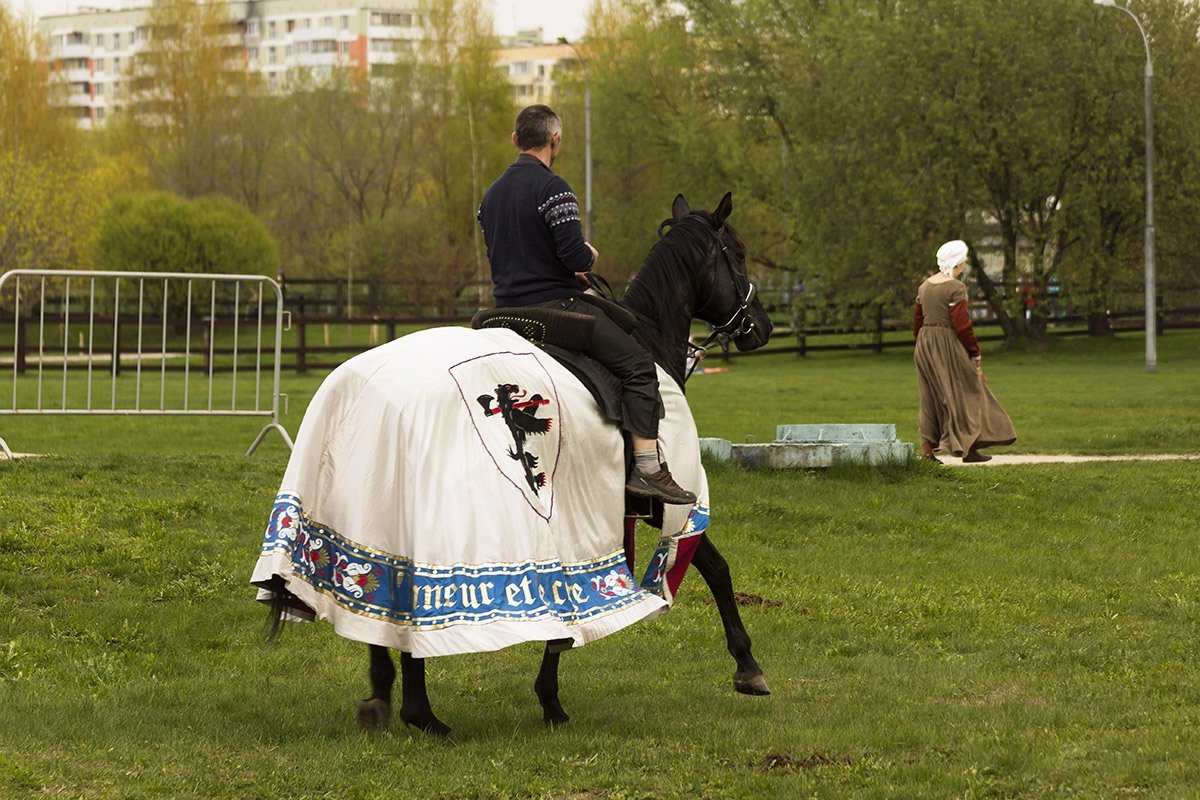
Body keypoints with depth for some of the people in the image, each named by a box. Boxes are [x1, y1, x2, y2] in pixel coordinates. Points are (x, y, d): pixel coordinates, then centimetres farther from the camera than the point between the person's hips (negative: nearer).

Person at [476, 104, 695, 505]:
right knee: (638, 364, -6)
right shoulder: (552, 189, -14)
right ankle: (648, 468, -14)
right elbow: (574, 254, -22)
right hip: (554, 305, -9)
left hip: (507, 308, 9)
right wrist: (589, 257, 2)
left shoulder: (491, 194, 13)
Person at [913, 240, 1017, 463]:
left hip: (925, 345, 7)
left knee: (931, 397, 11)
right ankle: (968, 447, 3)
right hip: (949, 345, -7)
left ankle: (928, 449, 7)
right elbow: (961, 324, -17)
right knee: (962, 393, 2)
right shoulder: (955, 288, -14)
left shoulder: (925, 286, 9)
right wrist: (975, 352, -10)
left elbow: (917, 321, 13)